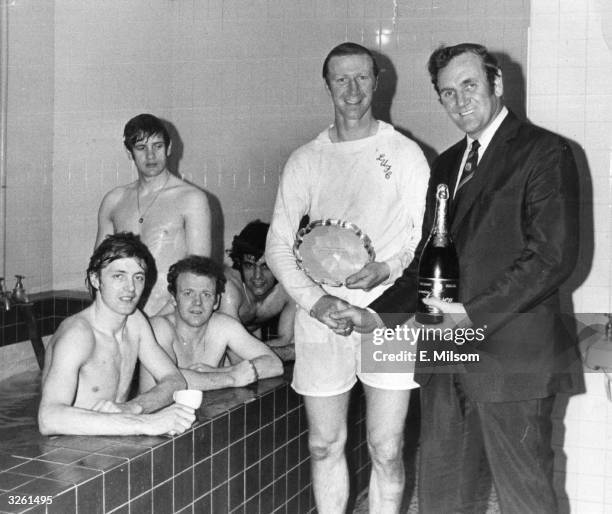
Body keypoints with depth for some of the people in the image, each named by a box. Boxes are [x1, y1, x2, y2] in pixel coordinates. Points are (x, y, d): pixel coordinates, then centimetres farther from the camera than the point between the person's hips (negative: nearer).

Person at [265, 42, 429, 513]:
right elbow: (278, 245, 5)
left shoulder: (405, 154, 3)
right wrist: (314, 299, -9)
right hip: (321, 321, 2)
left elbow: (431, 237, 0)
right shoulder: (304, 161, 8)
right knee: (325, 447, 11)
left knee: (386, 451, 3)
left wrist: (387, 269, -19)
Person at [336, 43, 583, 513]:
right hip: (445, 357, 7)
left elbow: (554, 256, -14)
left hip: (512, 360, -6)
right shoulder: (447, 164, 18)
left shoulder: (544, 152, -4)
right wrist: (379, 313, 5)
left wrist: (474, 313, -17)